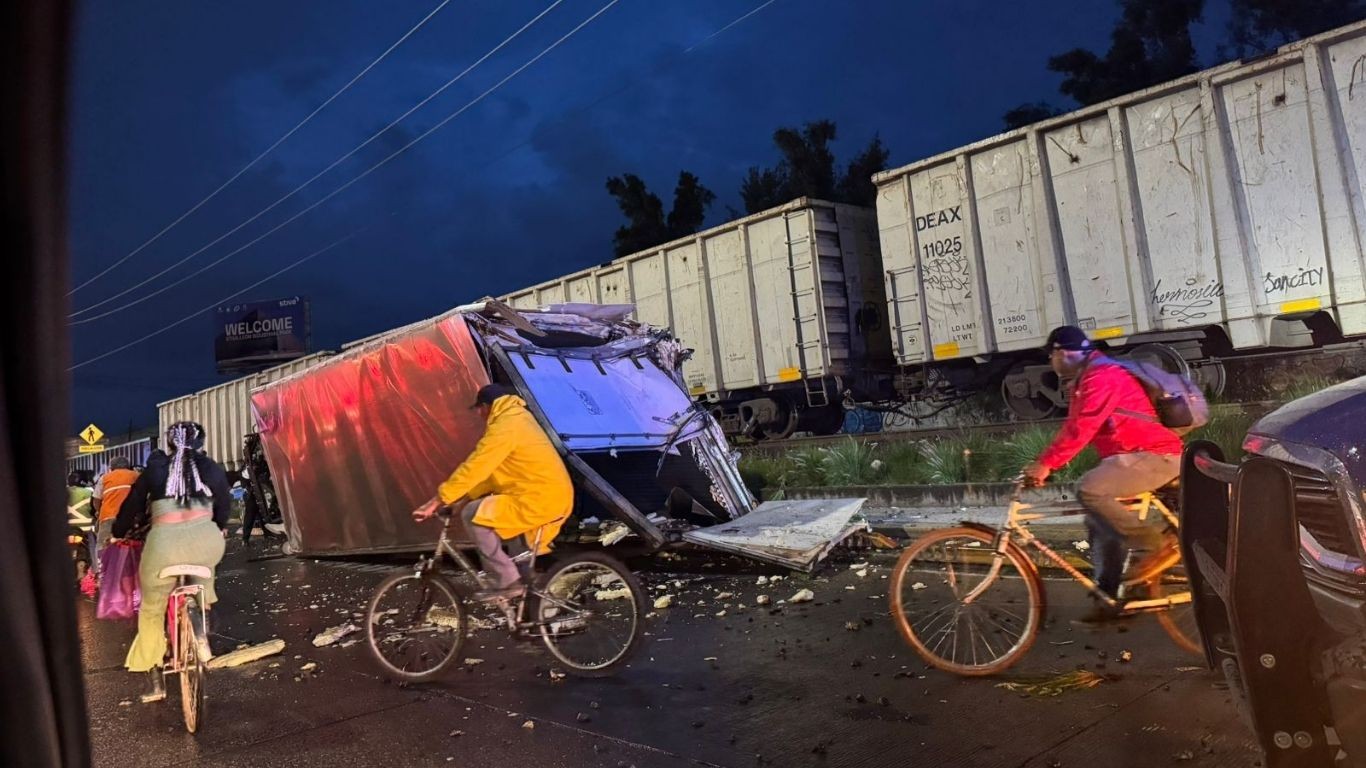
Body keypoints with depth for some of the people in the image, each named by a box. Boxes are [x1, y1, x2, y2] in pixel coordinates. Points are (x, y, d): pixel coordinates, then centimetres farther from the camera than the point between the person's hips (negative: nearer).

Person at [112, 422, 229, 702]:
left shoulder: (155, 470, 15)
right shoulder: (212, 469, 15)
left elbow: (132, 506, 22)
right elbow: (225, 504, 27)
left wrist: (118, 533, 40)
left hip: (164, 546, 0)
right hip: (207, 544, 1)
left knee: (151, 612, 21)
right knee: (202, 565, 39)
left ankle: (156, 684, 24)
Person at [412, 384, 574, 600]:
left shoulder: (505, 426, -13)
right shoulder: (517, 419, 18)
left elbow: (473, 468, -18)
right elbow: (488, 470, 18)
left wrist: (437, 501, -14)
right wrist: (464, 498, 13)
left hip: (540, 500, -10)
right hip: (555, 496, 10)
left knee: (472, 514, -10)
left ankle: (507, 580, -5)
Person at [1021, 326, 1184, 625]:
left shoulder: (1102, 375, -17)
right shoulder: (1088, 379, 17)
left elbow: (1080, 429, -27)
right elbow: (1073, 428, 17)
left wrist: (1045, 464, -26)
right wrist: (1042, 463, 10)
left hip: (1155, 456, -11)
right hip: (1134, 455, 11)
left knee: (1090, 490, -28)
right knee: (1099, 522, 7)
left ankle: (1160, 545, -17)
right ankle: (1110, 599, 13)